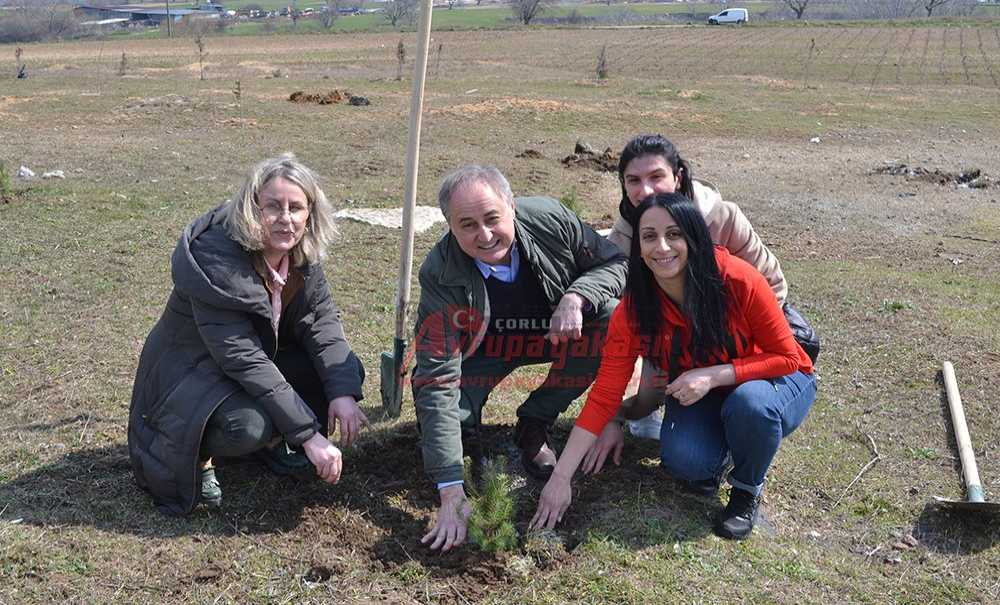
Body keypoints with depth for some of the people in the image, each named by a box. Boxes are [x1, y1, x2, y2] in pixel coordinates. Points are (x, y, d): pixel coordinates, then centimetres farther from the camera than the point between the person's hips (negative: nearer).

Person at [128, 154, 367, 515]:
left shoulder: (300, 254, -10)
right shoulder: (215, 259, -32)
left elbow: (322, 319, -8)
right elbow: (242, 359, -34)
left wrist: (343, 392, -26)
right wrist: (309, 434, -35)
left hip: (263, 356, 7)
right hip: (191, 369, -7)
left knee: (344, 369, -11)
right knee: (248, 426, -36)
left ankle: (272, 439, 10)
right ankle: (196, 455, -2)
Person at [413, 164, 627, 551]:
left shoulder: (550, 219, -26)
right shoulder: (439, 275, -31)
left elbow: (615, 263, -9)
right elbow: (437, 382, -34)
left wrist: (575, 298, -33)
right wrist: (451, 494, -39)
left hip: (553, 331, 3)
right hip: (481, 347, -2)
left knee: (612, 320, -27)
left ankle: (533, 426, -7)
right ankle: (466, 429, 13)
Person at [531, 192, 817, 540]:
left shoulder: (738, 280, -28)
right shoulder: (633, 311, -19)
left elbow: (786, 357, -17)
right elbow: (604, 396, -17)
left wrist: (714, 375, -33)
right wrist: (561, 477, -22)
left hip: (774, 381, -1)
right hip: (699, 397, 2)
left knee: (750, 401, -36)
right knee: (683, 460, -29)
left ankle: (747, 489, -4)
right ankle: (717, 452, 10)